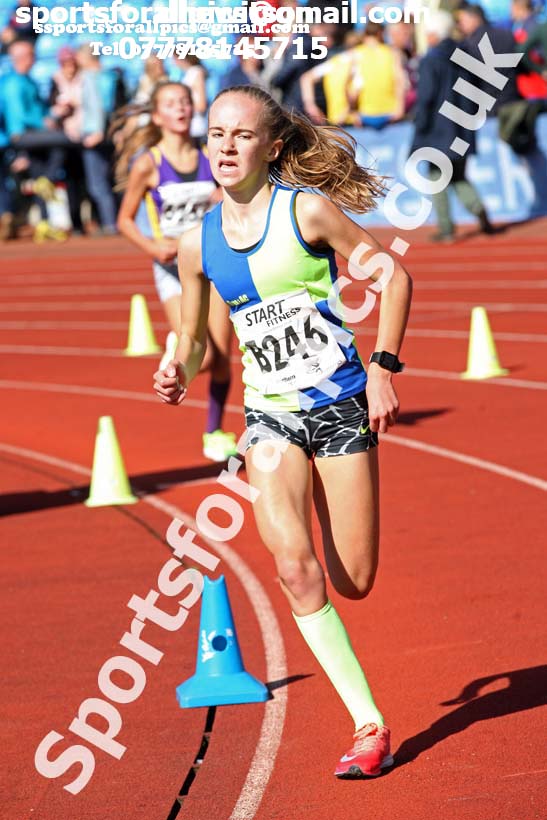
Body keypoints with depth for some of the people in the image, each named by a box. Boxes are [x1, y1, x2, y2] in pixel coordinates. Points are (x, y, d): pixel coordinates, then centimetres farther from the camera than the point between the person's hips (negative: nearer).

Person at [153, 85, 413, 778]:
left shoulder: (307, 209, -7)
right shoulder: (197, 244, 4)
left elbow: (392, 275, 0)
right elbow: (192, 338, 16)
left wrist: (383, 368, -7)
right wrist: (178, 373, -6)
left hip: (342, 405, -2)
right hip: (270, 414, 3)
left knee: (353, 583, -2)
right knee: (294, 566, -18)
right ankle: (368, 725, -9)